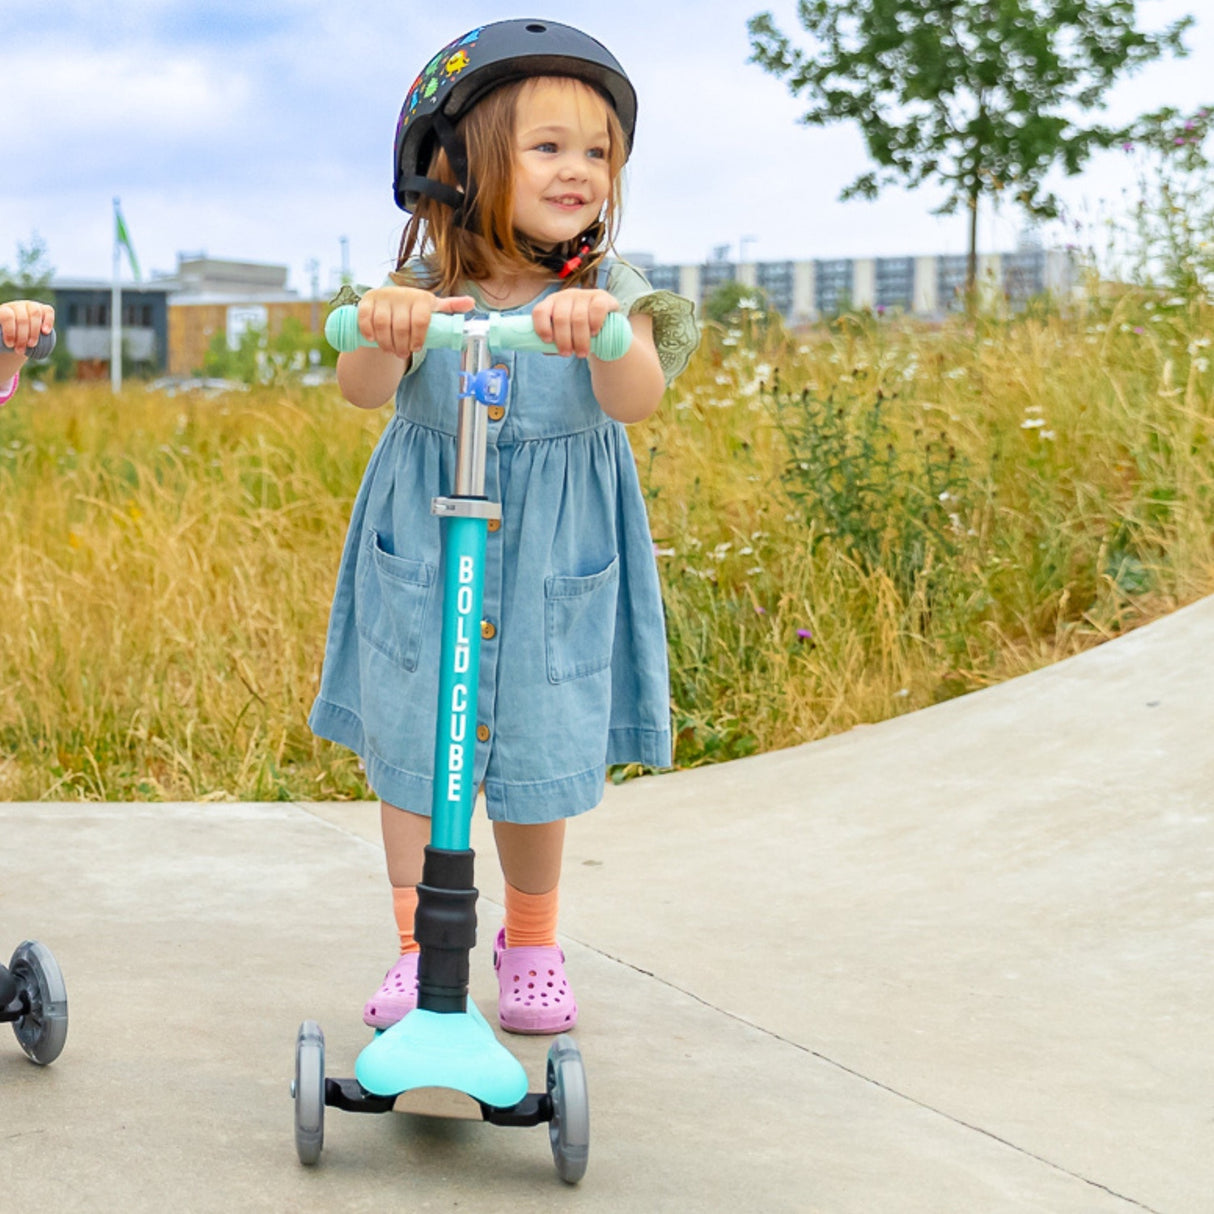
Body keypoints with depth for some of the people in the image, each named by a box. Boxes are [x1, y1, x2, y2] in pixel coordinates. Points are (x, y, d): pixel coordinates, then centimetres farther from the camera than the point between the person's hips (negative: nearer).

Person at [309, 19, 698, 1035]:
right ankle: (418, 950, 21)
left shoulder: (609, 294, -5)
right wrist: (379, 330, -44)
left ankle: (532, 944, 30)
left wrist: (602, 330, -44)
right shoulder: (425, 291, -6)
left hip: (553, 561, 0)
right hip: (422, 552, 0)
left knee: (536, 758, 7)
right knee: (408, 752, 5)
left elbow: (639, 398, -23)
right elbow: (364, 391, -21)